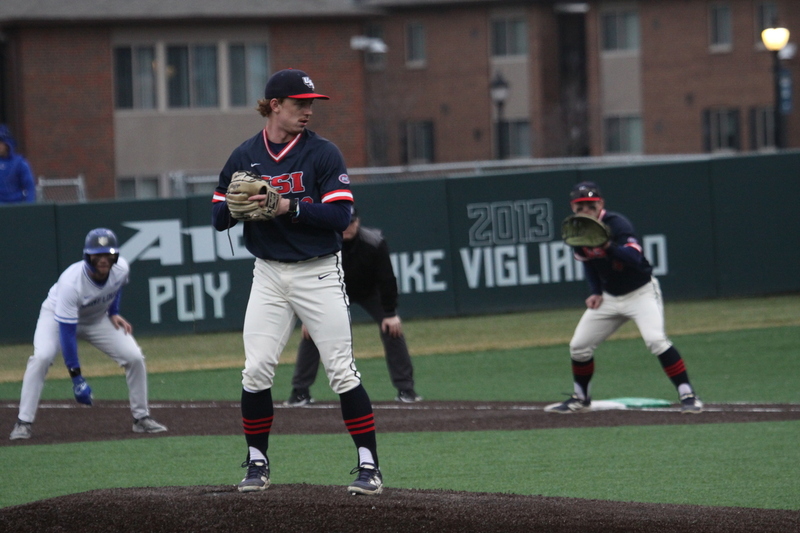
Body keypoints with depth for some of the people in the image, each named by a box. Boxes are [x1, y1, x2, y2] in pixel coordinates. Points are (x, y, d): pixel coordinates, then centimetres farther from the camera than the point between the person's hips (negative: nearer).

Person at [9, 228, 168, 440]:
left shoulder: (121, 269, -23)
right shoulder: (71, 282, -38)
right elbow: (67, 331, -36)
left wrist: (113, 313, -5)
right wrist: (75, 375, -35)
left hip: (97, 319, 5)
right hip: (57, 317, -4)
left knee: (135, 357, -9)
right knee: (41, 357, -31)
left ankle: (141, 418, 8)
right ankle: (23, 423, -23)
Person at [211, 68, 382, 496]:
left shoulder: (323, 154, -3)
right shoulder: (244, 157, 5)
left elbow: (340, 216, -12)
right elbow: (218, 218, 6)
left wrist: (290, 207, -23)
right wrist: (236, 204, -15)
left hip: (318, 274, -2)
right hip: (269, 276, 2)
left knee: (342, 371, -6)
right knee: (256, 371, -4)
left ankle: (368, 465, -1)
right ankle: (257, 464, 11)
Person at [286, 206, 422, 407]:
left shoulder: (375, 243, -30)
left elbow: (386, 279, -22)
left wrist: (390, 313, -22)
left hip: (369, 292, 0)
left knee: (392, 329, -15)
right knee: (310, 332, -12)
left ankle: (405, 389, -6)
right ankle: (300, 392, -2)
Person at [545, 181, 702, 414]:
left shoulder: (616, 224, -24)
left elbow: (635, 259, -39)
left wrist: (608, 246, -55)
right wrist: (595, 292, 3)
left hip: (641, 292, -7)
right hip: (609, 297, 7)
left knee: (656, 340, -26)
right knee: (578, 346, 5)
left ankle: (688, 396, -20)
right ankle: (580, 399, 27)